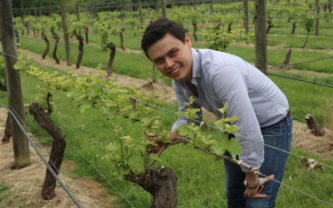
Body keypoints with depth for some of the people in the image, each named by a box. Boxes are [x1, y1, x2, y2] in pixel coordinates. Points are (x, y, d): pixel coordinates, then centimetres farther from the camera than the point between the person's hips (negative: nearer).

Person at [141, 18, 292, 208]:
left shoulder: (220, 70, -39)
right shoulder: (179, 78, -12)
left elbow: (249, 133, -36)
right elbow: (189, 119, 4)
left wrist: (252, 181, -23)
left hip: (271, 126, -7)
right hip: (236, 126, 7)